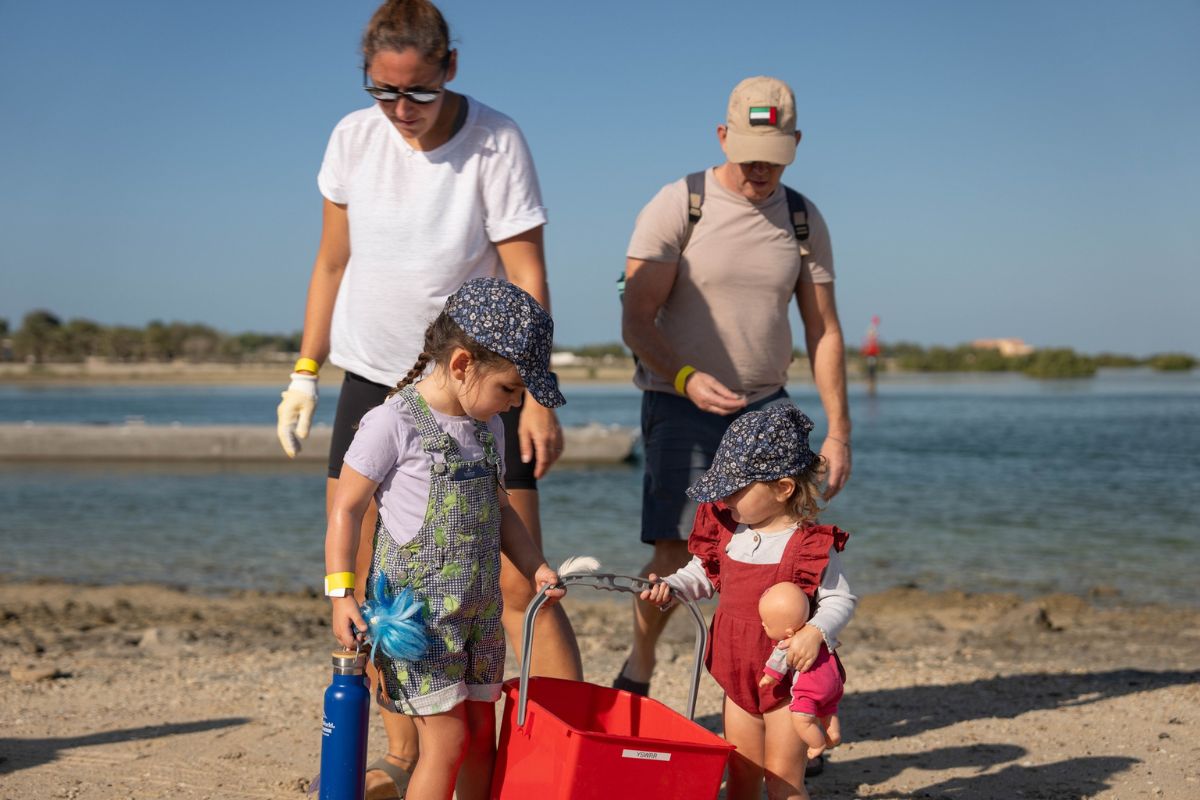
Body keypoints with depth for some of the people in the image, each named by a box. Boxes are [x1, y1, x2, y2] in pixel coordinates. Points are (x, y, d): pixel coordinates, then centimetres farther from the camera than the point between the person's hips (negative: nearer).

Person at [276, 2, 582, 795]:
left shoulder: (496, 142, -12)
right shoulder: (353, 138, -1)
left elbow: (526, 277, -11)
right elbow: (333, 263, 9)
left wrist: (538, 398, -15)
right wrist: (306, 374, 9)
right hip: (373, 378, 4)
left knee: (519, 583, -6)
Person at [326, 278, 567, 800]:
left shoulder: (487, 427, 11)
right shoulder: (392, 424, -13)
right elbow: (346, 510, -9)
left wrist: (535, 567, 9)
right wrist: (341, 594, -14)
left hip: (478, 607, 7)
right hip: (414, 605, -7)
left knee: (481, 736, 10)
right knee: (447, 739, -8)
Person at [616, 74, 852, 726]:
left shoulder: (804, 220, 8)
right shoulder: (677, 207, -6)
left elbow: (823, 330, 11)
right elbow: (636, 320, -10)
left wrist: (838, 431, 5)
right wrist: (686, 377, -27)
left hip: (765, 407, 4)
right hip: (681, 406, -3)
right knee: (675, 553, -10)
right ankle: (638, 669, 16)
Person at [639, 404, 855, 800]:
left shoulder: (812, 545, -15)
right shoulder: (727, 531, 2)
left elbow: (840, 599, -14)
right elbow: (702, 574, 14)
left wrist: (816, 633, -32)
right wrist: (670, 587, -4)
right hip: (739, 677, 6)